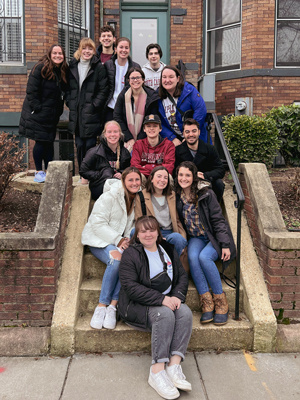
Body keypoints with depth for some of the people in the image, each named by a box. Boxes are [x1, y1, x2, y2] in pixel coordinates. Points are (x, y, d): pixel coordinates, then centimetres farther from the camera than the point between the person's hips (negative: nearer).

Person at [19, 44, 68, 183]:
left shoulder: (64, 71, 8)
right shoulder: (40, 69, -10)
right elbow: (31, 91, -13)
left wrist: (59, 111, 5)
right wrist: (37, 108, -17)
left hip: (52, 114, 6)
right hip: (38, 113, -5)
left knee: (49, 142, 9)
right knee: (40, 142, -2)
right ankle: (38, 171, 10)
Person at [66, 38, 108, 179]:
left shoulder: (99, 67, -3)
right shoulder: (73, 66, 11)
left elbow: (103, 91, -5)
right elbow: (68, 88, 17)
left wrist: (93, 106, -11)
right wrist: (70, 103, 5)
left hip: (91, 114, -4)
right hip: (76, 113, 4)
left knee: (90, 145, -3)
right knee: (79, 145, 7)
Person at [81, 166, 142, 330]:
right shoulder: (110, 196, -10)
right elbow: (98, 223, -14)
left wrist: (128, 240, -6)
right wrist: (118, 240, -21)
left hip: (121, 240, 5)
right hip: (99, 239, -4)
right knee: (116, 258, -35)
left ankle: (112, 306, -26)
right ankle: (102, 306, -24)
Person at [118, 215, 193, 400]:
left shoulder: (168, 250, 13)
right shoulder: (131, 254, -6)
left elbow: (182, 276, 12)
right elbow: (130, 287, -17)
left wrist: (177, 296, -9)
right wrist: (162, 299, -23)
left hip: (167, 301, 6)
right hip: (137, 305, -5)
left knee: (185, 312, -24)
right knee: (165, 314, -33)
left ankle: (174, 365, -29)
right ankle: (157, 371, -32)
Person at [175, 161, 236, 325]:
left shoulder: (206, 194, -10)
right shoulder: (177, 196, 2)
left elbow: (217, 220, -10)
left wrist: (225, 244, -15)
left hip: (214, 238, -3)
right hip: (195, 238, 3)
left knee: (204, 257, -32)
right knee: (192, 256, -29)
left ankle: (220, 301, -17)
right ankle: (206, 302, -25)